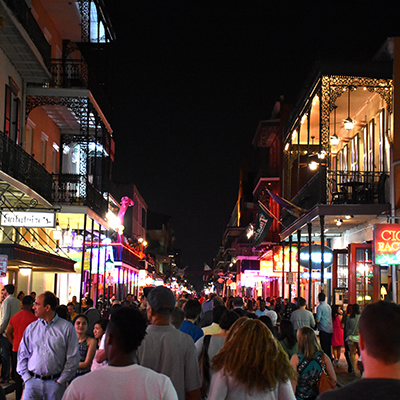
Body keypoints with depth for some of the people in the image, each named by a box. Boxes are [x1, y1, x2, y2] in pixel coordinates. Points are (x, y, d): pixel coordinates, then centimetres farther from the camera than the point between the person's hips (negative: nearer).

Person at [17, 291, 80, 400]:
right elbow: (22, 355, 14)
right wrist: (27, 378, 2)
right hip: (33, 382, 2)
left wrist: (60, 381, -6)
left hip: (56, 382, -2)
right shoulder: (31, 328, 10)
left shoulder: (67, 328, -2)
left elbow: (73, 358, -2)